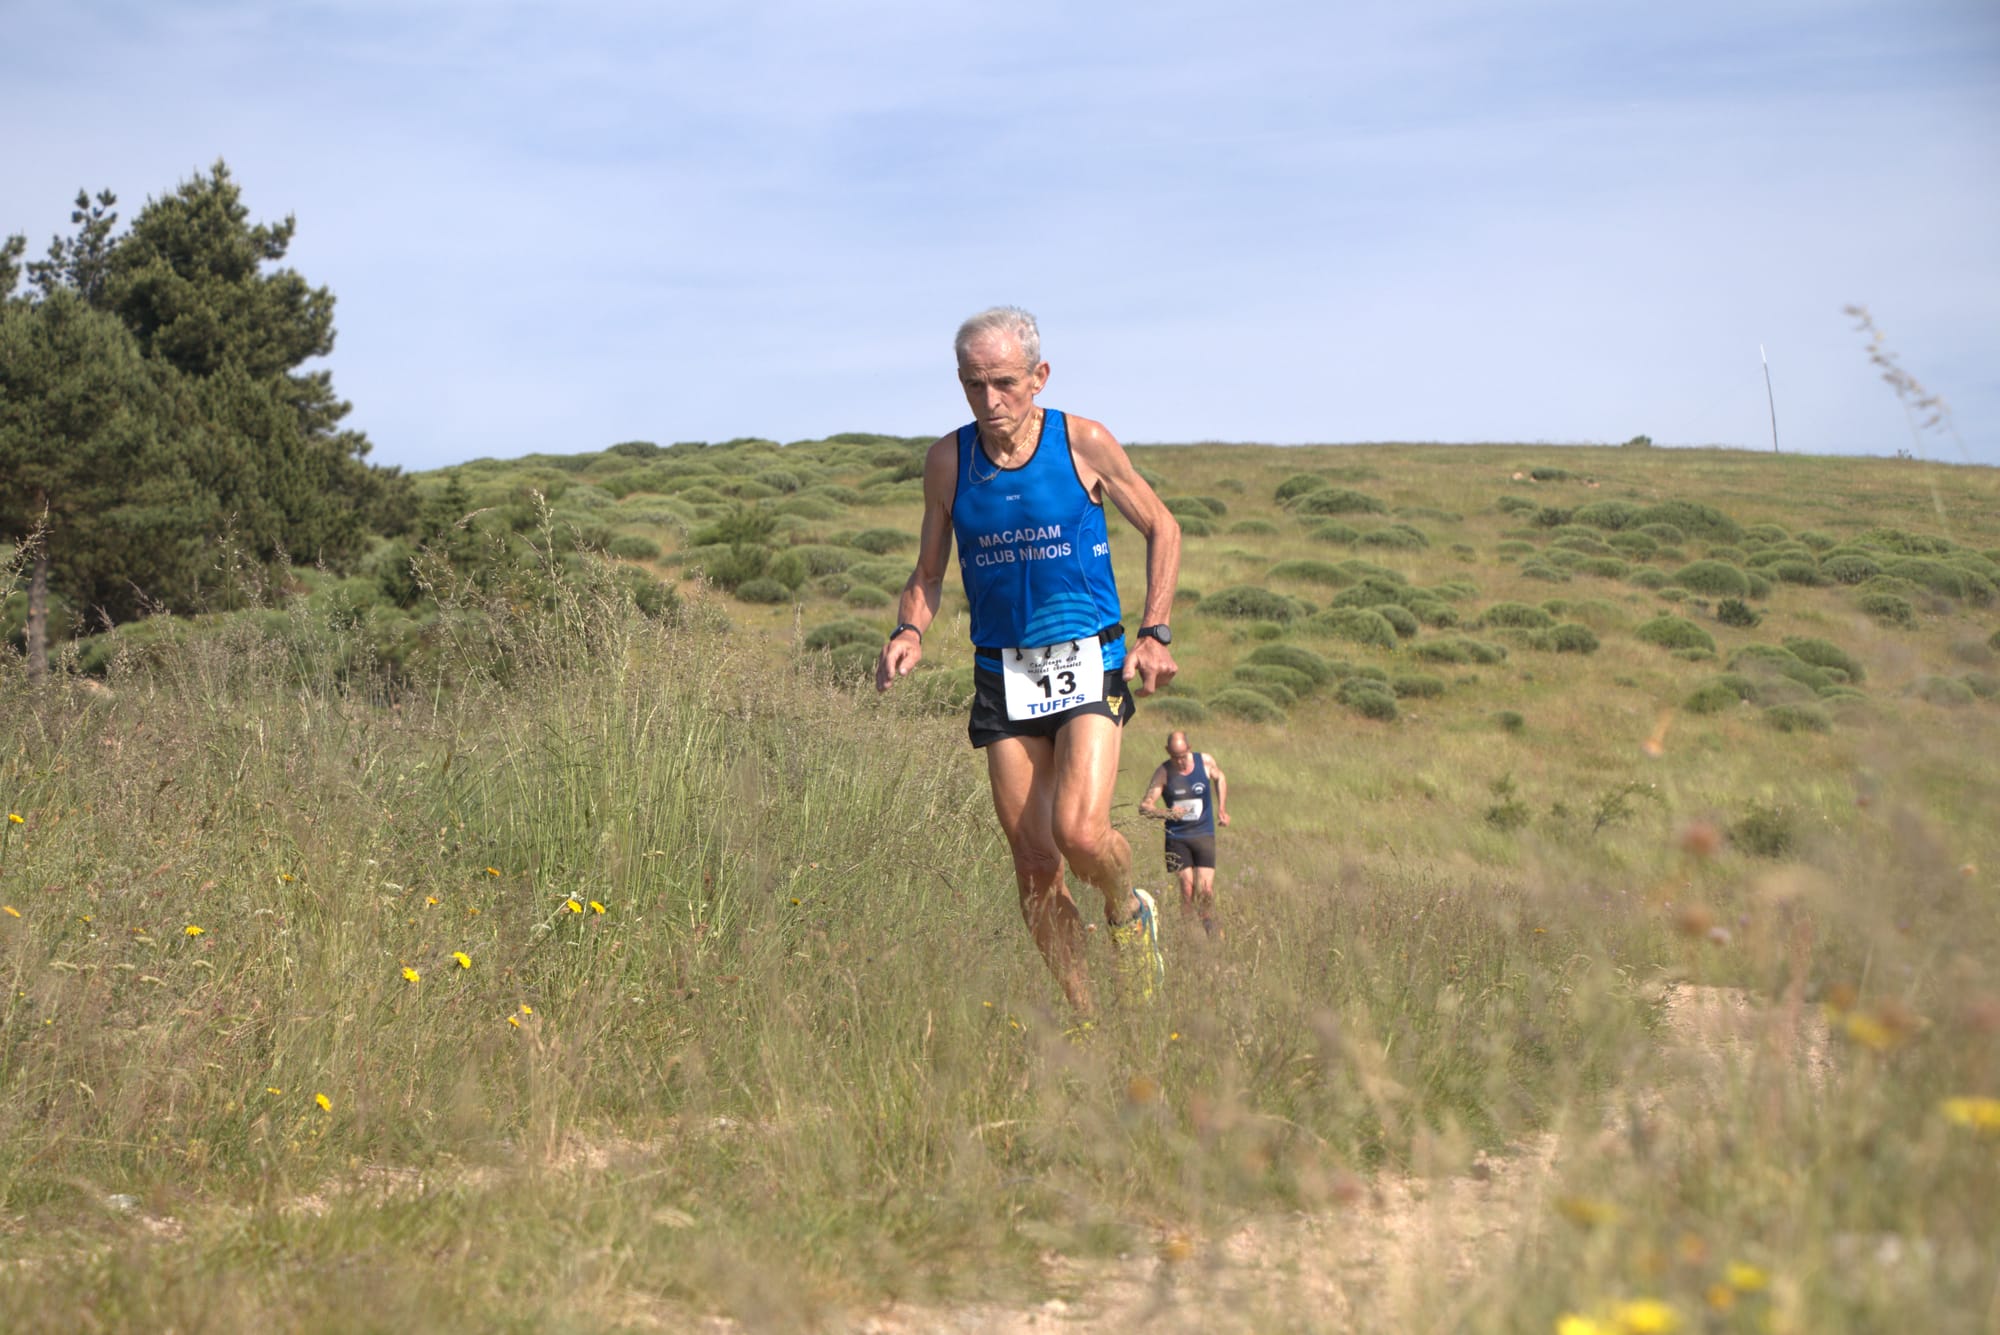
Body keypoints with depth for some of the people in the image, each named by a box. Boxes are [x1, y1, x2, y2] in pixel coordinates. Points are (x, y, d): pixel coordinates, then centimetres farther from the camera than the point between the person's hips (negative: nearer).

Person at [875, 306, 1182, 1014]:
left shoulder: (1084, 444, -4)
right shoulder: (948, 460, 2)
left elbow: (1161, 530, 8)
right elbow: (929, 572, 12)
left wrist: (1154, 631, -1)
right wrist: (908, 631, -8)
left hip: (1087, 663, -3)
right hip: (1002, 674, 3)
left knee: (1081, 833, -21)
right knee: (1033, 864, 1)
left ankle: (1129, 912, 14)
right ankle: (1084, 1017, 16)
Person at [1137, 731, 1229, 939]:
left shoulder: (1206, 762, -4)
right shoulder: (1163, 773, -8)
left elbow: (1220, 778, 20)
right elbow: (1144, 806, -12)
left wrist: (1222, 809, 13)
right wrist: (1168, 813, -29)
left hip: (1204, 834, 0)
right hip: (1177, 837, 0)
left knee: (1206, 888, -8)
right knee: (1187, 887, -7)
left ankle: (1210, 927, 17)